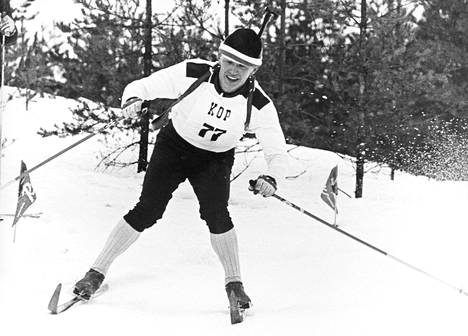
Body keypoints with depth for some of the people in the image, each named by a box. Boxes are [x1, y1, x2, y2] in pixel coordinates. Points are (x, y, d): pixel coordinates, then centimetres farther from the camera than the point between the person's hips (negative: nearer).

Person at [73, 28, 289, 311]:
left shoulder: (259, 104, -24)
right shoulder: (193, 73, -26)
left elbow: (278, 153, -21)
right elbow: (141, 86, -18)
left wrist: (271, 178, -42)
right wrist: (133, 99, -42)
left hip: (215, 160, 0)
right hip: (174, 146, 0)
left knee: (215, 213, -22)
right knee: (148, 211, -11)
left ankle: (234, 283, -3)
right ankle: (97, 272, 1)